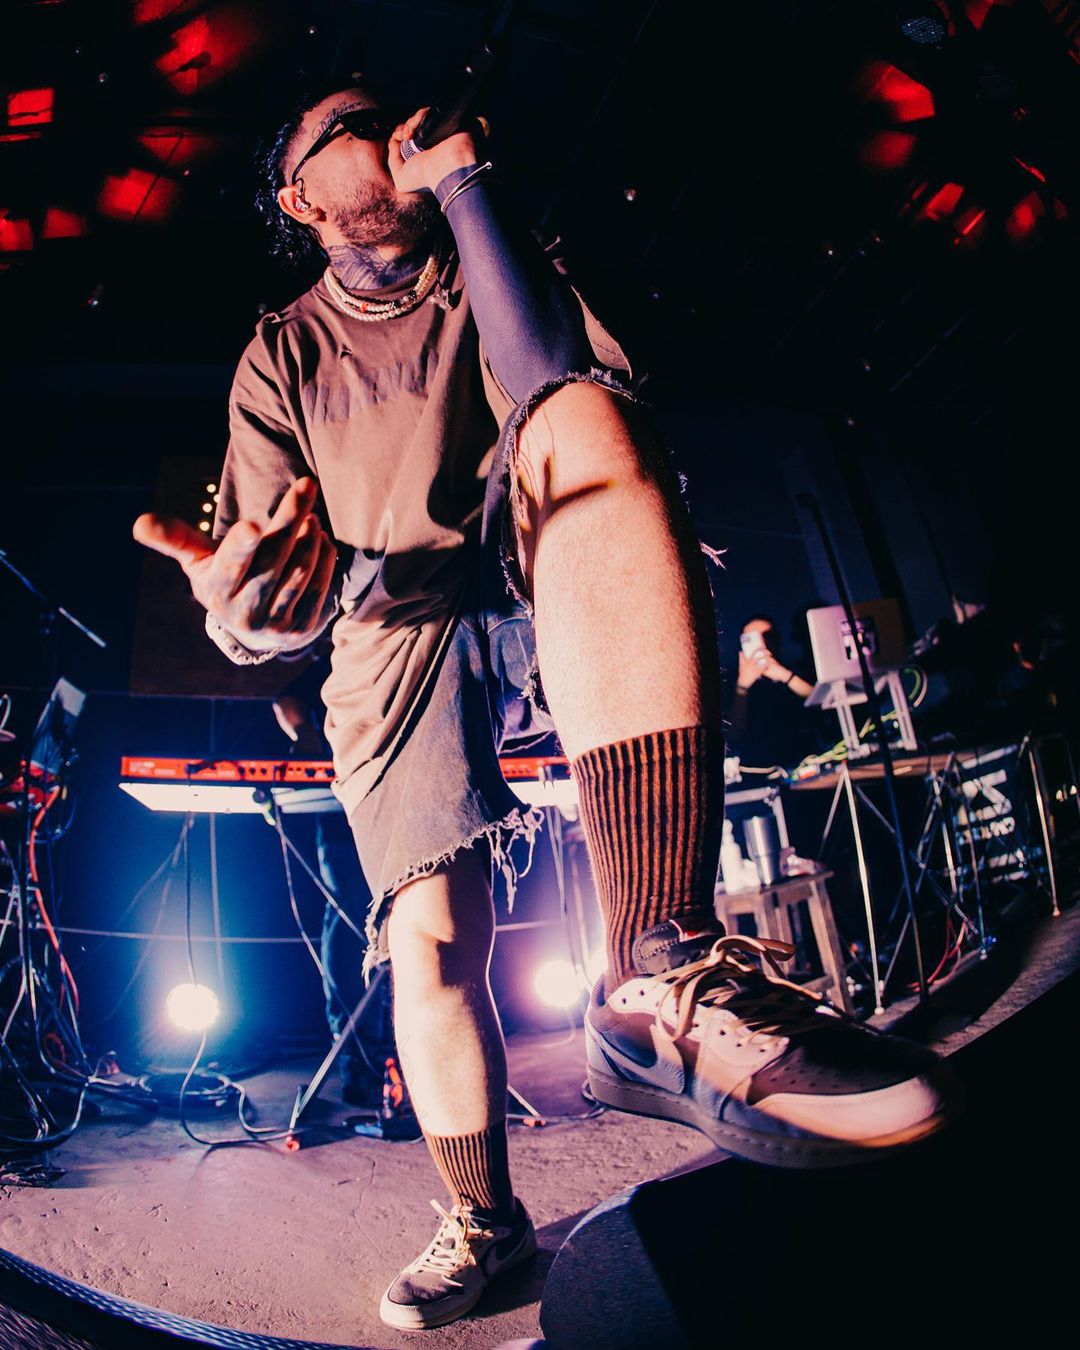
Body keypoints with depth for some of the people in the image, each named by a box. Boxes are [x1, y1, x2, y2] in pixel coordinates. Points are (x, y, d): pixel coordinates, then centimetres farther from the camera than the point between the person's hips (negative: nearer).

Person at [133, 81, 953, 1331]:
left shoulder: (488, 280, 16)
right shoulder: (282, 359, 13)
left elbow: (559, 372, -11)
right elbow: (267, 614, 3)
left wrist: (463, 186, -7)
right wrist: (247, 603, -22)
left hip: (541, 598, -1)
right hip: (396, 635, 2)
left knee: (586, 422, -32)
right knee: (429, 936, -10)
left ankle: (661, 978, -46)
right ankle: (482, 1218, 19)